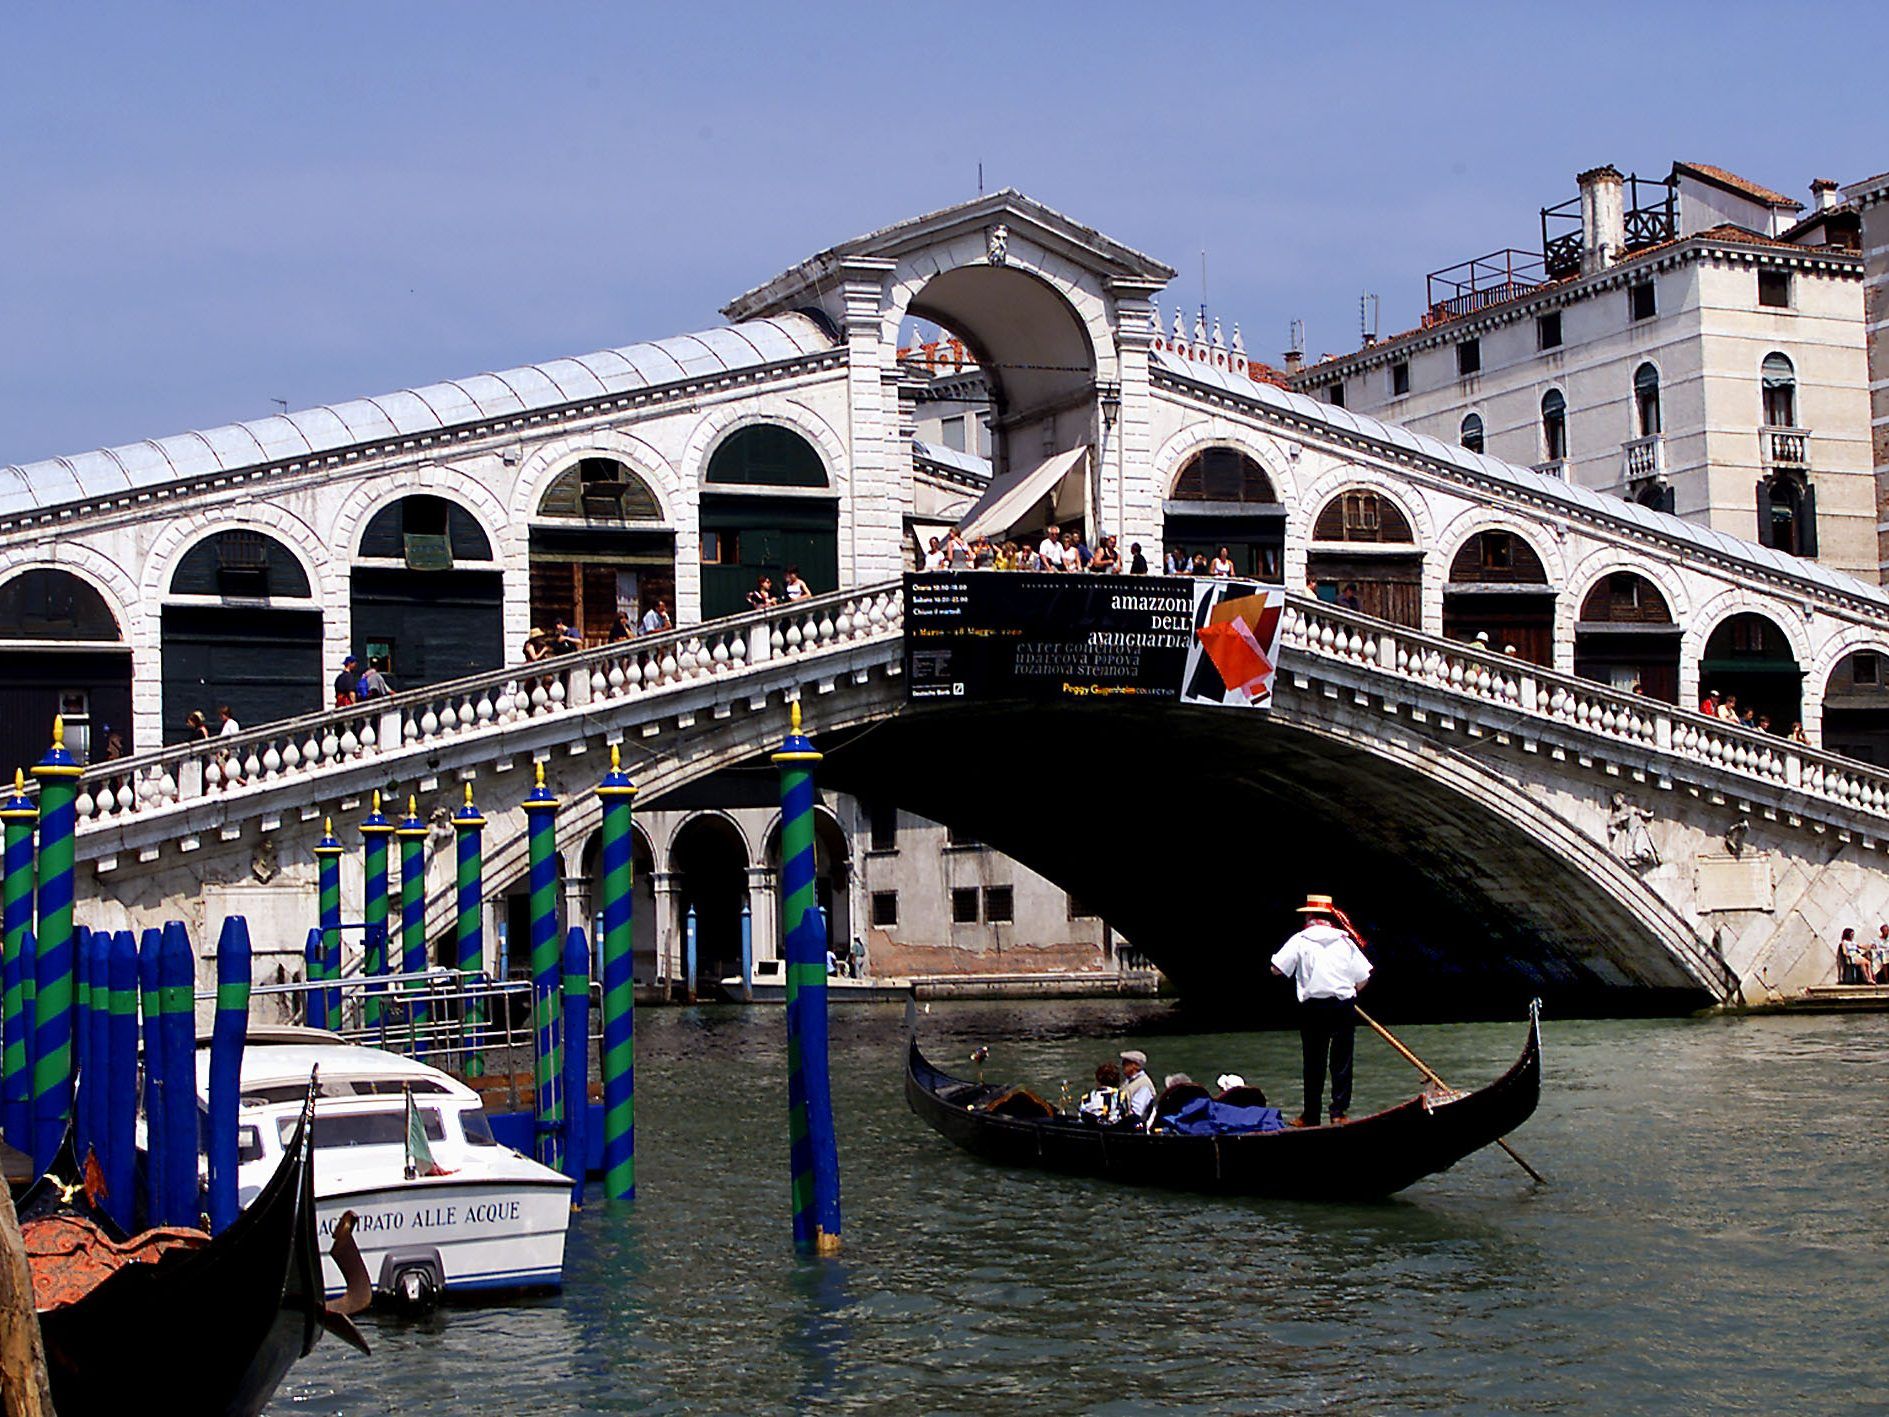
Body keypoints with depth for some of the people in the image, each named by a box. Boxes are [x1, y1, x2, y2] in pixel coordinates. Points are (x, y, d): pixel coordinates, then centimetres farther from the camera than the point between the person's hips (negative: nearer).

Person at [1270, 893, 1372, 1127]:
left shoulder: (1300, 940, -2)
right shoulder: (1345, 940, 5)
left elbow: (1277, 969, -5)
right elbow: (1363, 977, 5)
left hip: (1313, 1007, -1)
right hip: (1343, 1005, 1)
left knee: (1313, 1061, 6)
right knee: (1342, 1061, 7)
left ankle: (1311, 1115, 10)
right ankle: (1339, 1111, 4)